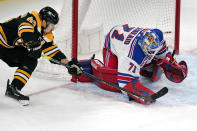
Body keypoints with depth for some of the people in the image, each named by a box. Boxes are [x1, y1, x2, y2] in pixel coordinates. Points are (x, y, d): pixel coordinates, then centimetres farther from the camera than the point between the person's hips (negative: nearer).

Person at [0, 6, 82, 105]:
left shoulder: (47, 35, 6)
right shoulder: (33, 18, -20)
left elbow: (51, 49, 10)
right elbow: (24, 28, -39)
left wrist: (68, 63, 3)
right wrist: (32, 44, -48)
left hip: (12, 49, 8)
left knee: (31, 62, -4)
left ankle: (13, 89, -8)